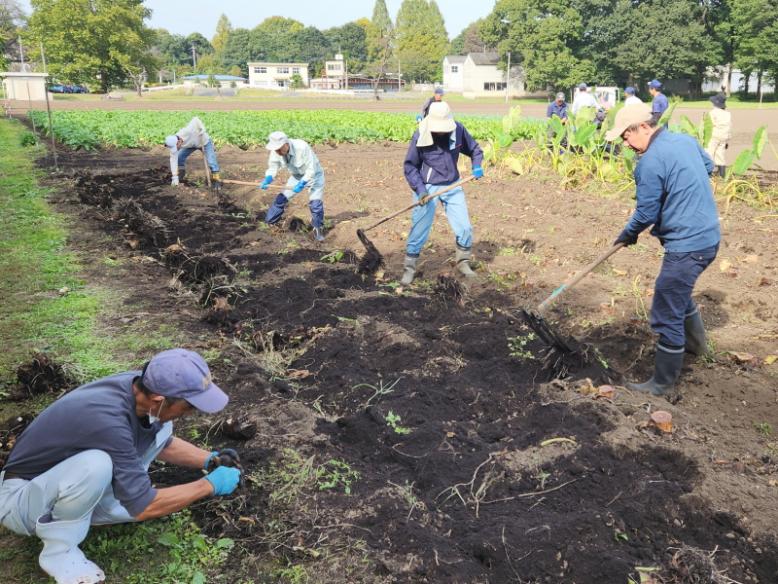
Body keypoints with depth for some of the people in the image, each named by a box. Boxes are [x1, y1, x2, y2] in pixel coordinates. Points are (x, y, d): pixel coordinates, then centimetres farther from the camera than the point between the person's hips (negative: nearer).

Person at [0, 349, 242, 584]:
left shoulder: (141, 386, -14)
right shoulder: (108, 420, -38)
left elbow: (162, 442, 9)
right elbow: (143, 507, -30)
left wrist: (210, 460, -4)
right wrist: (210, 485, -20)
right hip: (22, 497, -7)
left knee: (158, 428, -5)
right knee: (96, 465, -37)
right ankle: (58, 550, -9)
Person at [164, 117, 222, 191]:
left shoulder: (188, 131, -43)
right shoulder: (173, 143, -26)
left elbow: (196, 119, -28)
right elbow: (173, 159, -22)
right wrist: (175, 177, -24)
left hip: (204, 141, -5)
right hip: (191, 144, 5)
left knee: (211, 161, -18)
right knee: (179, 157, -4)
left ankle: (216, 180, -6)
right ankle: (181, 173, 22)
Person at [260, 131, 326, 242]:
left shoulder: (302, 147, -37)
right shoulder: (276, 151, -22)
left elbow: (311, 170, -30)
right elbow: (273, 167, -11)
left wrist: (302, 184, -38)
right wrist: (267, 180, -31)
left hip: (313, 175, -5)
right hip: (296, 176, 5)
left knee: (315, 202, -17)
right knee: (281, 198, 3)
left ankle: (318, 228, 6)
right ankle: (270, 222, 24)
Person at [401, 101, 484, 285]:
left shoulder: (458, 130, -10)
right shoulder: (420, 136, -16)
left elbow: (474, 149, 8)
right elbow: (410, 165, -8)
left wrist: (477, 166, -11)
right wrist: (420, 189, -19)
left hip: (452, 186, 3)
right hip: (427, 188, -3)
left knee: (464, 228, 5)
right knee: (419, 231, -1)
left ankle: (463, 262, 28)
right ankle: (409, 268, 15)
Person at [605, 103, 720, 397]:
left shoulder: (650, 162, -20)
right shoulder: (686, 139, 6)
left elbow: (646, 213, -13)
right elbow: (708, 166, 24)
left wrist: (628, 235, 5)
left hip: (687, 245, -10)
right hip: (708, 236, 10)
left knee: (666, 315, 0)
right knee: (679, 291, 32)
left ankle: (662, 383, 10)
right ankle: (695, 342, 52)